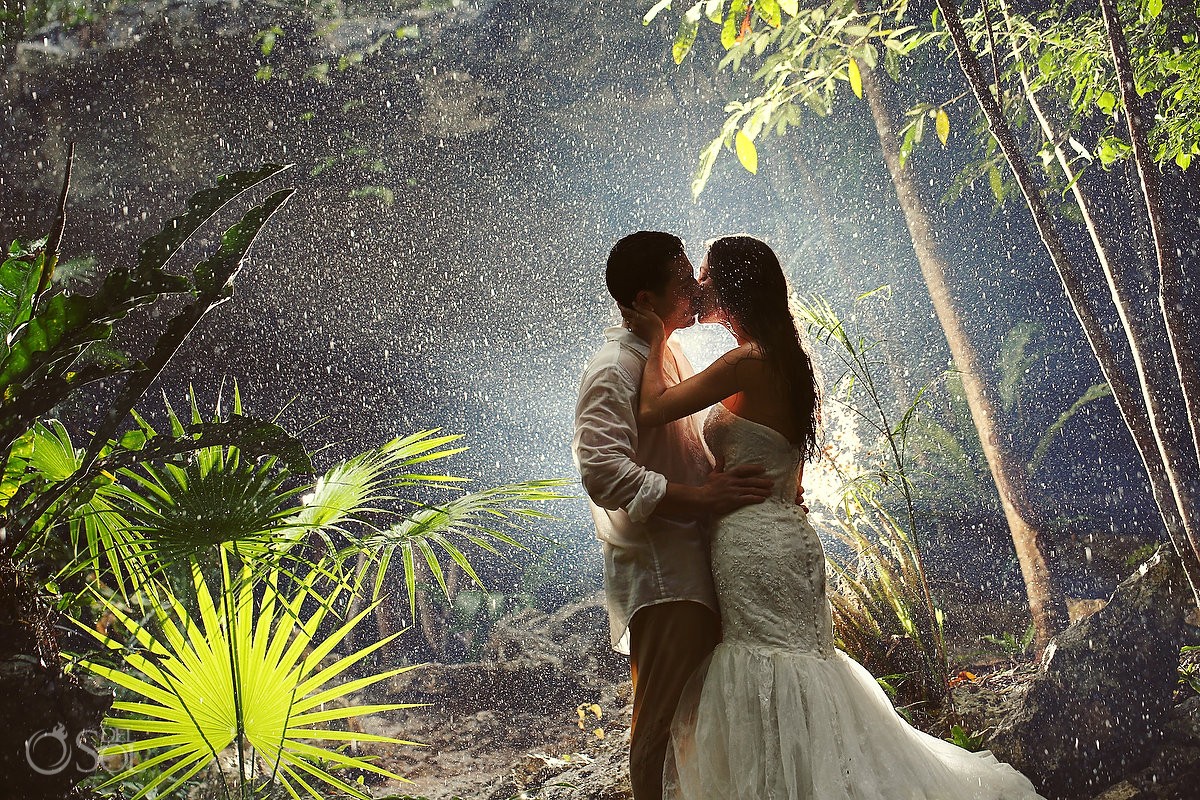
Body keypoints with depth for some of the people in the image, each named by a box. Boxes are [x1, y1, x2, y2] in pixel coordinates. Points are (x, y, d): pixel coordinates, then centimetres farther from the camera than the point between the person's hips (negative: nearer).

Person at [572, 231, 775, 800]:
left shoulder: (670, 355, 16)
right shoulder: (615, 368, -14)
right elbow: (603, 471, -26)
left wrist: (751, 487, 11)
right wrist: (701, 496, -25)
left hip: (696, 565, 10)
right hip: (660, 576, -10)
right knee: (663, 725, -4)